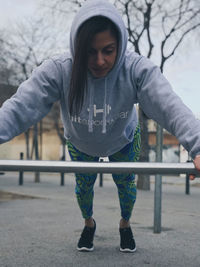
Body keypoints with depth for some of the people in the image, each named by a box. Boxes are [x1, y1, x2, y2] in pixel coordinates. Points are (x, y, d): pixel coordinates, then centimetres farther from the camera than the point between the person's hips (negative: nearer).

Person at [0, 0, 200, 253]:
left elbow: (170, 106, -50)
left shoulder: (138, 69, -38)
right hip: (80, 143, 0)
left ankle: (125, 224, 44)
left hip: (124, 140, 0)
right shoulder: (57, 71, -38)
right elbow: (21, 106, -47)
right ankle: (88, 223, 47)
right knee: (83, 184, 13)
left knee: (126, 183, 10)